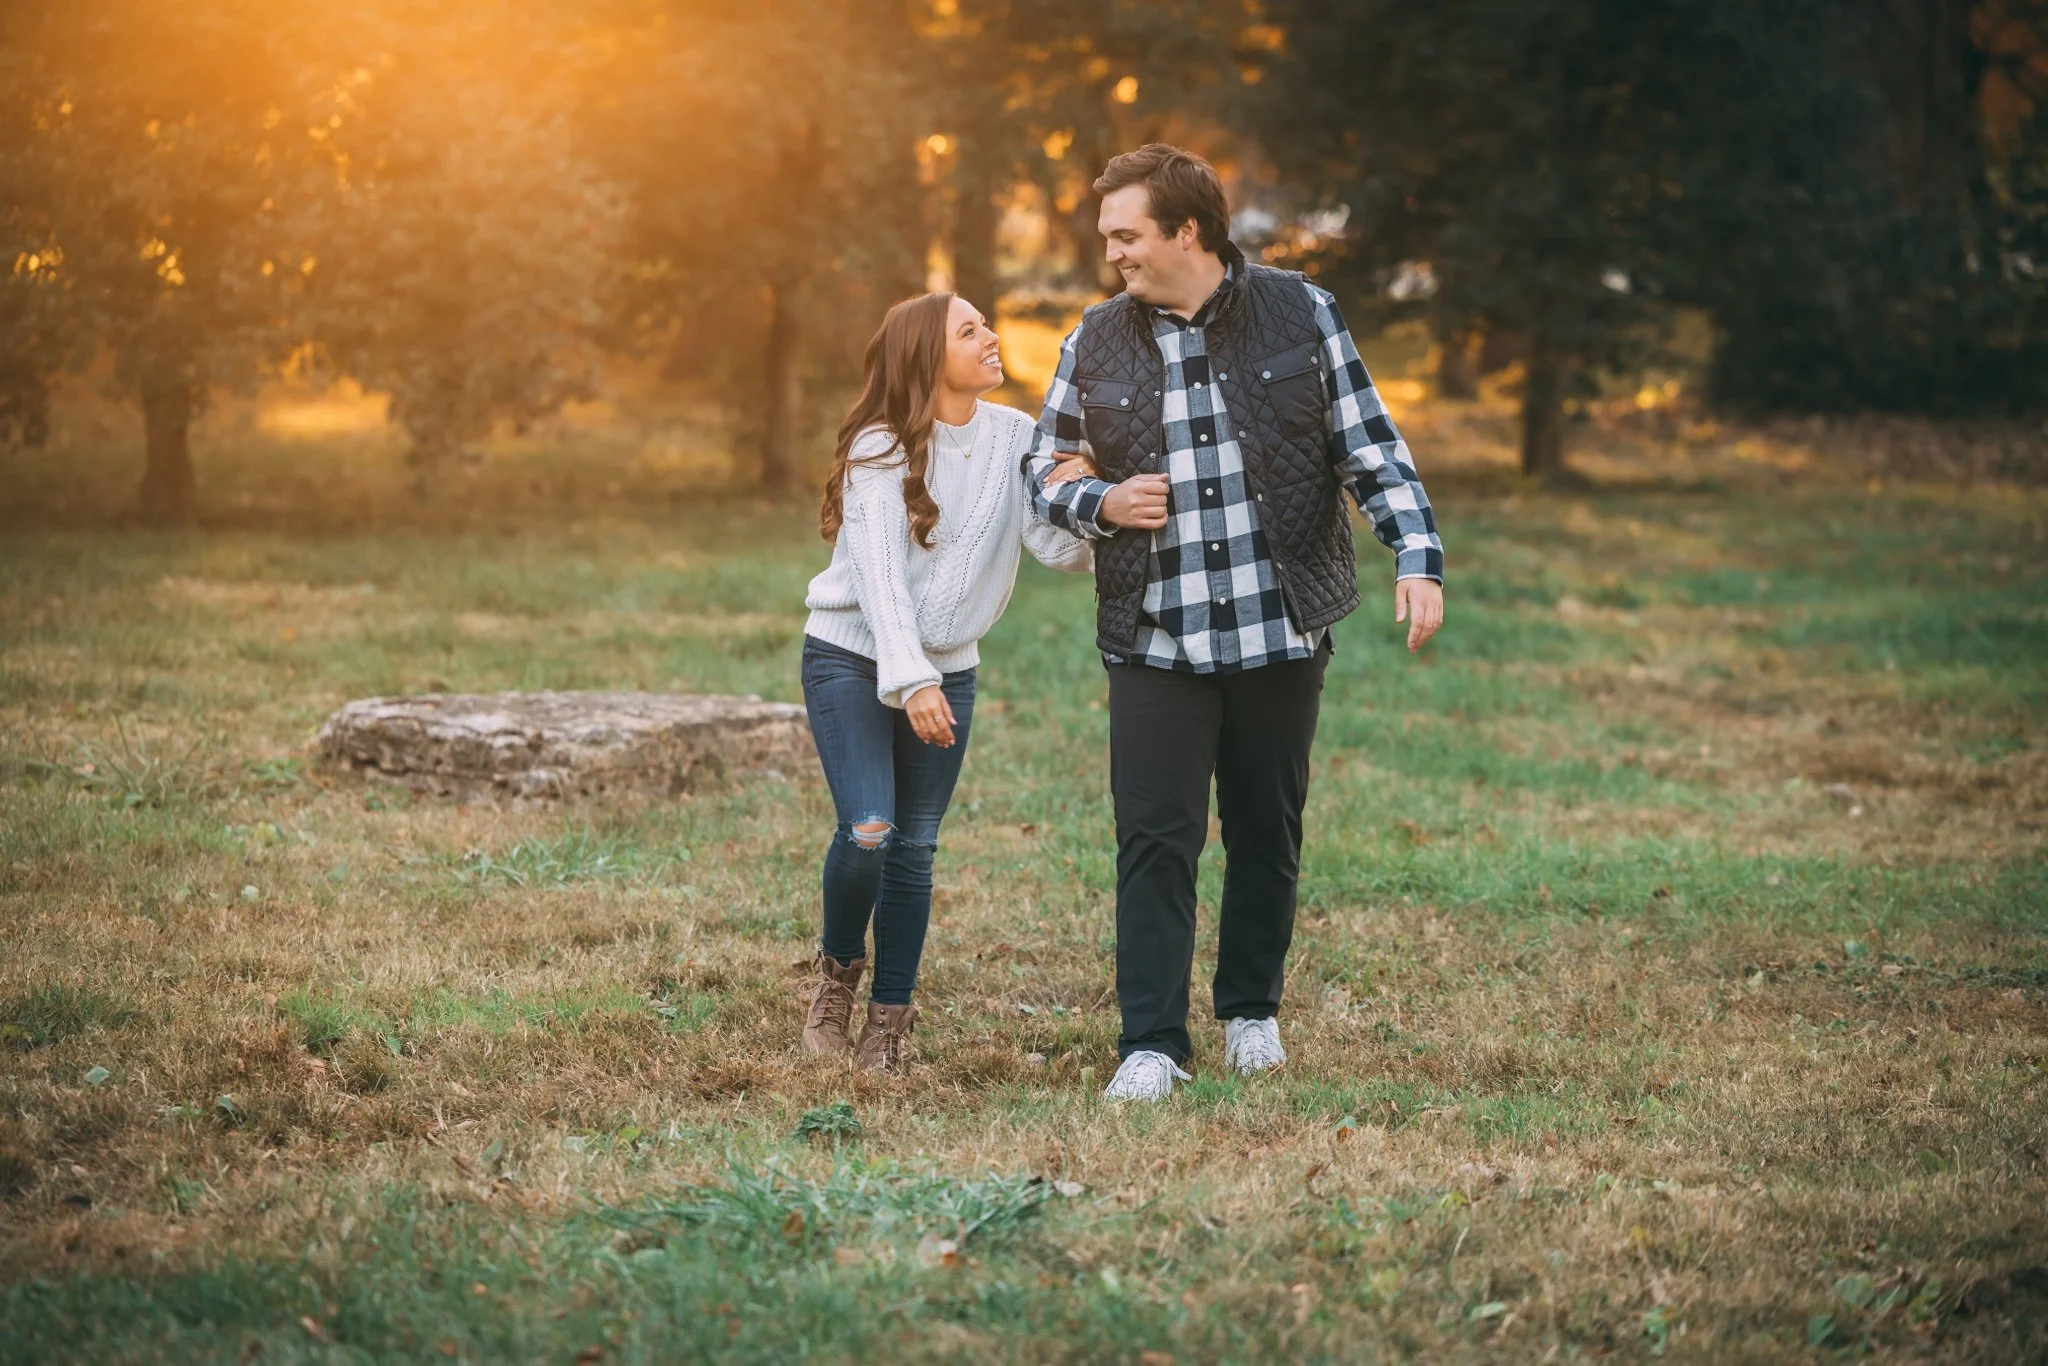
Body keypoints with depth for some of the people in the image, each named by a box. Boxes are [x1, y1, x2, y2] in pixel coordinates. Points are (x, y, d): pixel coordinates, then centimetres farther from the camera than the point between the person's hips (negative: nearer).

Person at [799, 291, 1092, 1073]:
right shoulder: (881, 448, -13)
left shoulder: (1015, 438, -2)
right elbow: (880, 571, -21)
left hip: (947, 668, 4)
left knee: (915, 848, 3)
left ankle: (891, 1017, 13)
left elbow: (1061, 547, -11)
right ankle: (838, 971, 10)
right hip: (853, 658, -4)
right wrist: (910, 679, -31)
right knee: (867, 831, -16)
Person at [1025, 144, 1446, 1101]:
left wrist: (1417, 556, -8)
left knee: (1267, 836, 10)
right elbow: (1043, 468, 15)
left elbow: (1371, 449, 3)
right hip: (1155, 639, 0)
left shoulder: (1300, 315, 0)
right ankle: (1151, 1043, -1)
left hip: (1280, 630, 0)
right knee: (1155, 842, -6)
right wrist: (1100, 504, -7)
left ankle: (1252, 1013, 28)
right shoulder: (1096, 341, 4)